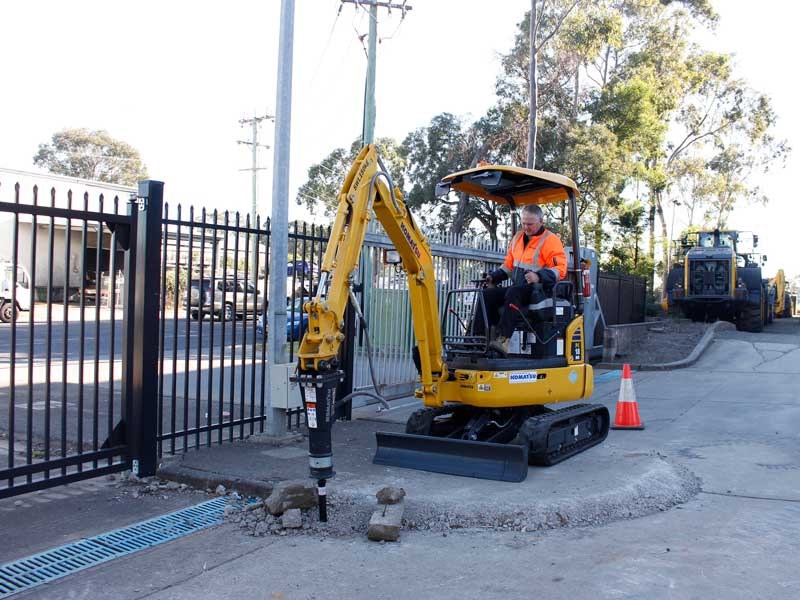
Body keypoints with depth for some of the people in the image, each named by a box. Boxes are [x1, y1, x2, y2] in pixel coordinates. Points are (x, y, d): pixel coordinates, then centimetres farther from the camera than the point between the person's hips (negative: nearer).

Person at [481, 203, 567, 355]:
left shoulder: (550, 240, -5)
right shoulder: (517, 237, 18)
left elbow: (560, 269, -15)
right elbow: (508, 264, 27)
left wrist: (539, 276, -31)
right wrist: (494, 276, 10)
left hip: (539, 290, -8)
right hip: (518, 288, 8)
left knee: (513, 293, -37)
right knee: (487, 295, -13)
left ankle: (503, 341, -45)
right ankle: (495, 332, -20)